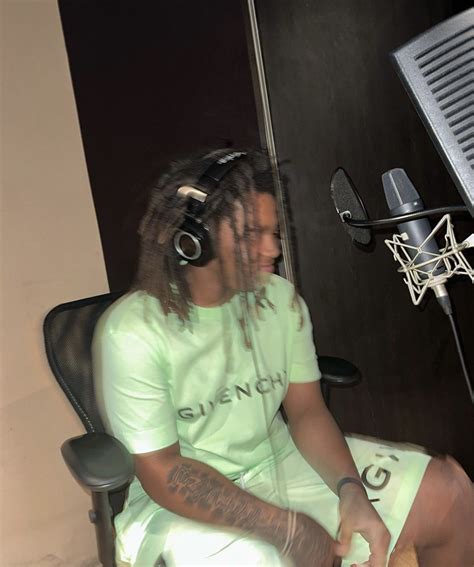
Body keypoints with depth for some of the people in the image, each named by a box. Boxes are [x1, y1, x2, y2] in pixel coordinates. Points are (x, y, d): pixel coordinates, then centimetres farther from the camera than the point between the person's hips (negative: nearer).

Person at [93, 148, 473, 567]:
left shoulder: (280, 298, -5)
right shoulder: (132, 333, -22)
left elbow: (307, 411, -1)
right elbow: (163, 473, -19)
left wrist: (351, 490, -18)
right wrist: (286, 527, -22)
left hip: (279, 459, 5)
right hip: (179, 502, -4)